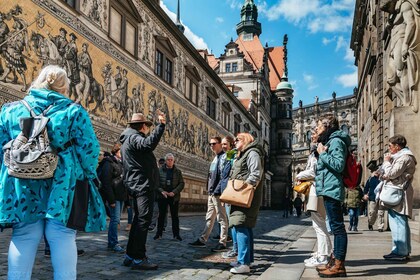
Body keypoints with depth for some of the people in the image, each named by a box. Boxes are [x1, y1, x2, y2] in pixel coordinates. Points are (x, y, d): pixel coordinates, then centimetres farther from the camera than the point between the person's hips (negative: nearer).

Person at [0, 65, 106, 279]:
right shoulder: (74, 111, -3)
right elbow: (89, 149, -7)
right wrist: (86, 178, 6)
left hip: (23, 189, 3)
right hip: (62, 188, -2)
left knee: (23, 239, 11)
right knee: (62, 238, 6)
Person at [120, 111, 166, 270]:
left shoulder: (128, 138, 21)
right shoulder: (133, 137, -12)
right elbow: (149, 144, -34)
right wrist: (161, 125, -35)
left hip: (138, 184, 11)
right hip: (143, 184, -11)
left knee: (139, 219, 14)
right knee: (143, 219, -10)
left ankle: (130, 255, 18)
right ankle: (138, 258, -10)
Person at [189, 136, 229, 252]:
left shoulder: (224, 157, -10)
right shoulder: (215, 158, 19)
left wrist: (217, 191, -20)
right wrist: (210, 190, 15)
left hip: (218, 193, -9)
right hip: (212, 193, 9)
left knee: (222, 219, -2)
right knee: (209, 218, 14)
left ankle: (222, 243, 3)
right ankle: (202, 240, 20)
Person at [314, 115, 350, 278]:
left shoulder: (336, 141, -9)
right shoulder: (330, 141, 21)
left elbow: (339, 165, -20)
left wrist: (322, 154, -13)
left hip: (332, 190, -11)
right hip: (329, 189, 11)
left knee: (337, 226, -9)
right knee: (336, 226, 12)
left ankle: (339, 265, -7)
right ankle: (334, 261, 19)